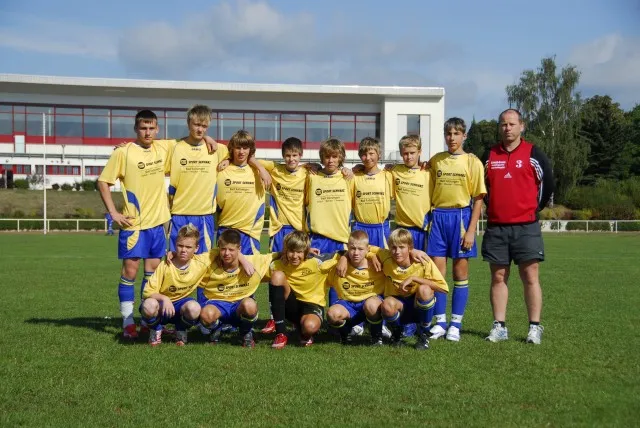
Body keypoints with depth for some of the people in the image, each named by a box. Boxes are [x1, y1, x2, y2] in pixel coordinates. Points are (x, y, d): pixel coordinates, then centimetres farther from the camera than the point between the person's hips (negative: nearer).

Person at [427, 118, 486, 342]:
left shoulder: (472, 162, -1)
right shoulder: (435, 161, 9)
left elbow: (478, 199, -3)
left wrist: (471, 230, -10)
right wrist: (429, 219, 4)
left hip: (460, 216, -3)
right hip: (438, 216, 3)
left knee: (460, 272, 3)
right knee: (437, 271, 2)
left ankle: (456, 324, 10)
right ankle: (440, 321, 12)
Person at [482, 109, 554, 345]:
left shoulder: (533, 154, 0)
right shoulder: (490, 155, 9)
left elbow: (548, 183, 5)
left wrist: (534, 208, 7)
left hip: (526, 226, -3)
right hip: (496, 227, 3)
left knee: (530, 276, -2)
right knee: (498, 277, 5)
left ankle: (535, 327, 4)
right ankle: (499, 326, 11)